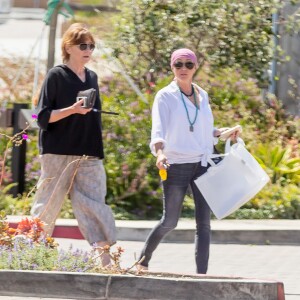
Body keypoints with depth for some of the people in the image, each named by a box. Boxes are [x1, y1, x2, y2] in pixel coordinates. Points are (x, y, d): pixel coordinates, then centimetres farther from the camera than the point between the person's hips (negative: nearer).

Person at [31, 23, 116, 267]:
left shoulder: (92, 78, 14)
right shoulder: (56, 76, -4)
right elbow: (43, 117, -8)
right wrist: (72, 110, -21)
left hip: (89, 155, 5)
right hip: (59, 154, -5)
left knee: (95, 204, -5)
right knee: (49, 204, 0)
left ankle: (104, 256, -14)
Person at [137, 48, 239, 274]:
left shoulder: (202, 96, 12)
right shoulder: (165, 96, -4)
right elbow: (158, 128, -19)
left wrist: (223, 132, 7)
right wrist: (159, 152, -36)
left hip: (202, 164, 4)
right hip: (176, 165, -4)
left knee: (204, 222, -4)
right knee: (170, 221, 2)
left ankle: (202, 274, -4)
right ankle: (143, 260, 24)